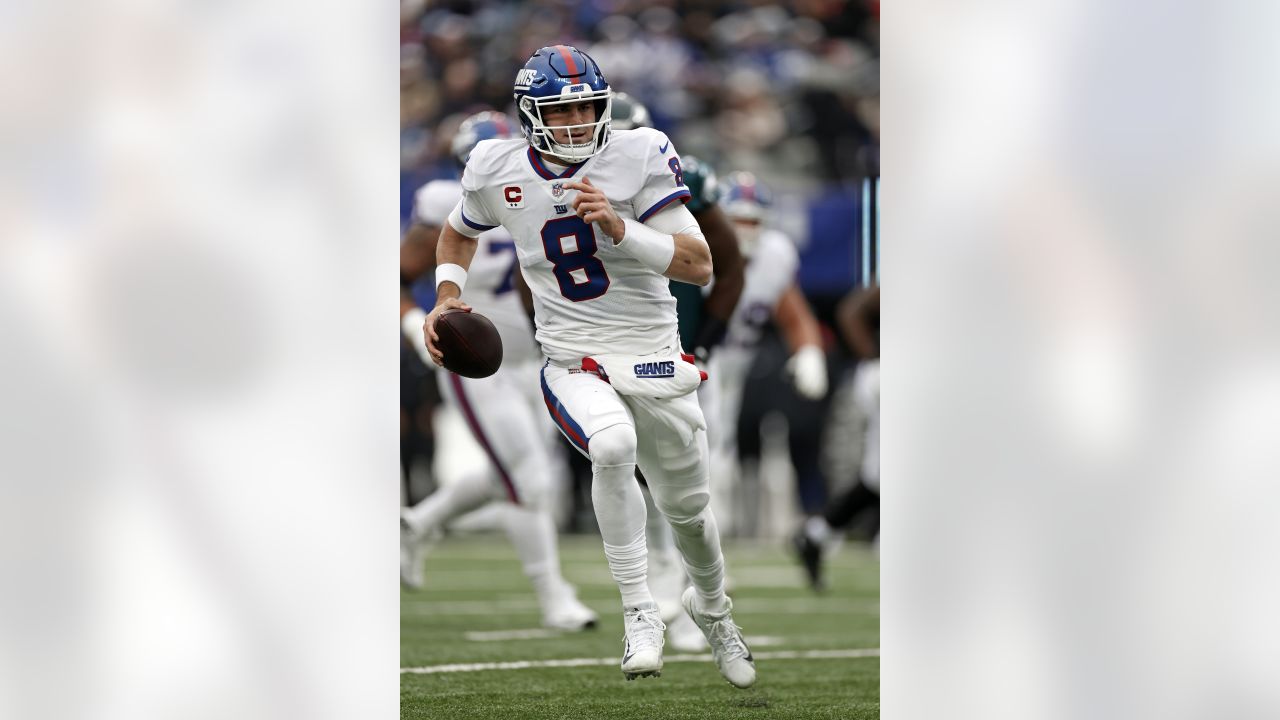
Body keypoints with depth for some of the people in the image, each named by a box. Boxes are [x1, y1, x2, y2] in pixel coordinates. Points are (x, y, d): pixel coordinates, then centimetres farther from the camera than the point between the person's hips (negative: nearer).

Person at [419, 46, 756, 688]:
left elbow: (699, 266, -15)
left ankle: (711, 607, 48)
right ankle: (639, 613, -24)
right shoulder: (498, 171, -3)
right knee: (613, 444, -34)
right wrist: (447, 294, 3)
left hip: (652, 358, 1)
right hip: (573, 365, -1)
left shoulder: (637, 157, -11)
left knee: (687, 509, 13)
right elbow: (458, 234, 21)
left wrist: (622, 229, -28)